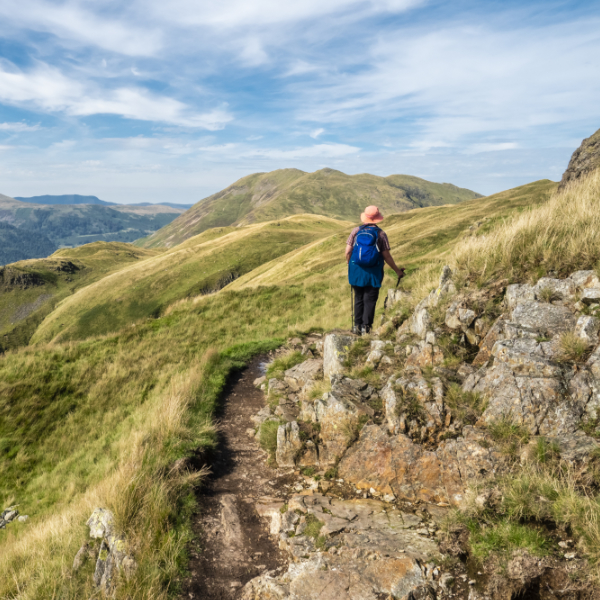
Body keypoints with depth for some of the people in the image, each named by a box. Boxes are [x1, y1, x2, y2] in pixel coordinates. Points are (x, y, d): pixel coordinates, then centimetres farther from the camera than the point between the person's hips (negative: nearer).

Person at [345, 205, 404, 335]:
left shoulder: (356, 231, -1)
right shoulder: (380, 234, -7)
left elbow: (348, 251, -2)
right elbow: (386, 256, -6)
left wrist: (349, 263, 17)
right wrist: (397, 270, 5)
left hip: (356, 271, 3)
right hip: (373, 273, -3)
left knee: (358, 298, 15)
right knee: (370, 300, 5)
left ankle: (357, 325, 19)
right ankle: (366, 326, 3)